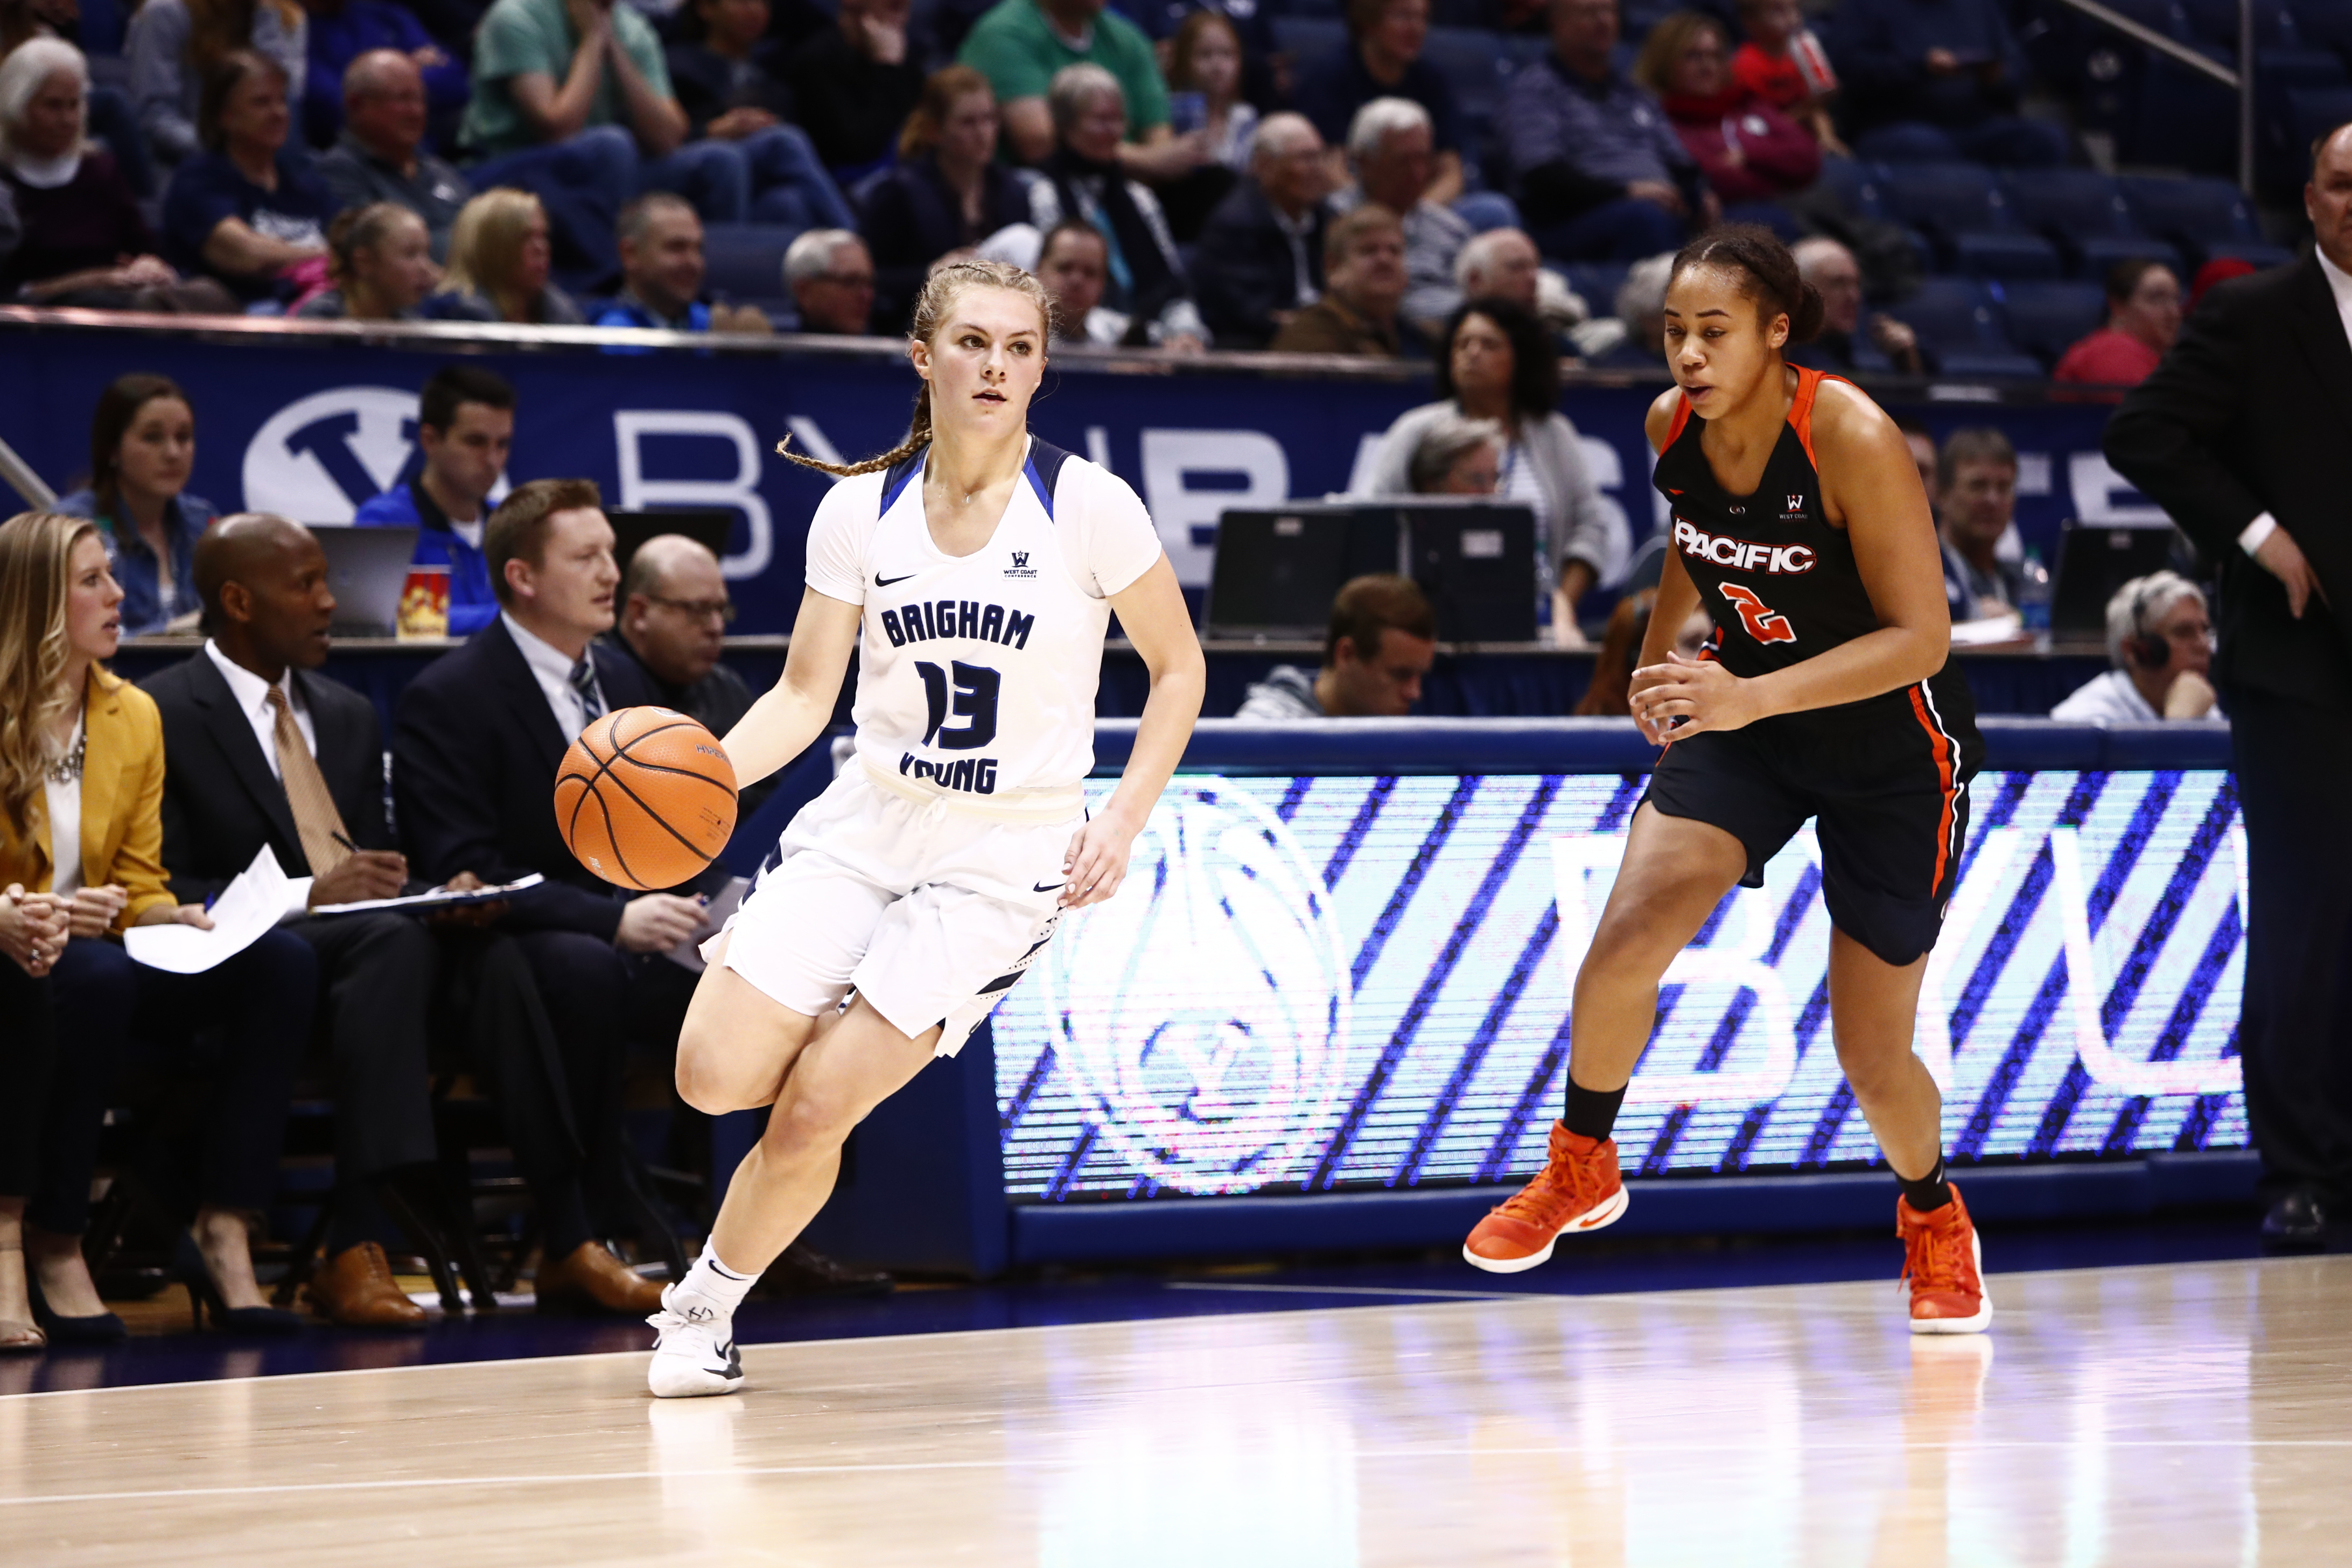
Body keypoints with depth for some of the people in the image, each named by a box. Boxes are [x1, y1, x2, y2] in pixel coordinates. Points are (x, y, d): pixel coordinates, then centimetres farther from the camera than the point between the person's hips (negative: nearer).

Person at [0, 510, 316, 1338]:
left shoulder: (134, 717, 10)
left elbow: (138, 889, 11)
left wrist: (178, 920, -11)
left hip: (94, 965, 6)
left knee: (280, 963, -19)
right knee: (95, 979, -40)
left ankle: (223, 1235, -22)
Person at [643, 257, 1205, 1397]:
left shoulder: (1087, 507, -10)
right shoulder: (859, 509, -1)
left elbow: (1177, 668, 1)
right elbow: (804, 695, 3)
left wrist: (1123, 816, -11)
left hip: (1005, 858, -3)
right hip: (863, 825, 4)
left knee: (812, 1113, -11)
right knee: (714, 1078, -9)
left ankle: (704, 1308, 14)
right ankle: (858, 1035, 24)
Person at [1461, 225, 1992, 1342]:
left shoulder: (1851, 439, -28)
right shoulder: (1672, 427, -9)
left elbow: (1920, 637, -29)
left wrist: (1748, 698, -38)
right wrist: (1657, 656, 22)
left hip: (1894, 743, -4)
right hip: (1745, 716, 4)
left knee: (1872, 1052, 4)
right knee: (1629, 932, -19)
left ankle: (1932, 1220, 35)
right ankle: (1581, 1168, 6)